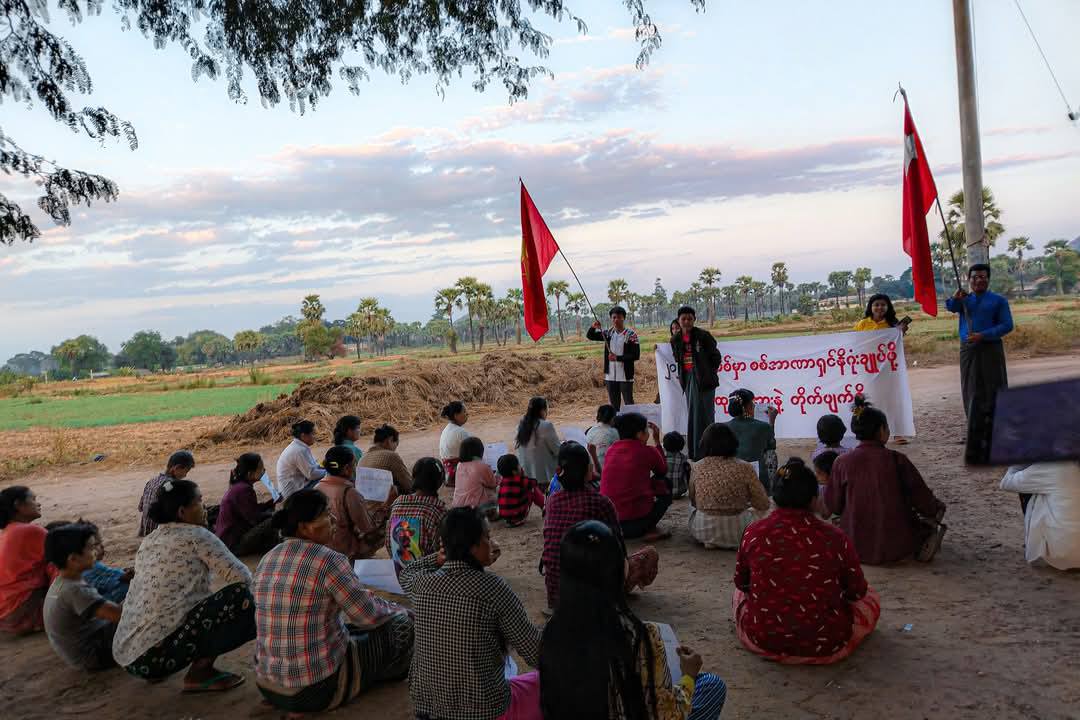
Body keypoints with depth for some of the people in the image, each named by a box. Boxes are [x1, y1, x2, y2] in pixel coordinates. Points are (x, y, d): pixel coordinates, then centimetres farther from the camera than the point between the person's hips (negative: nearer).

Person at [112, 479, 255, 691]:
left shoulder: (149, 541, 15)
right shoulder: (196, 536, -7)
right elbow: (242, 577, -6)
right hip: (155, 656, -9)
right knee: (240, 597, -8)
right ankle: (199, 672, -3)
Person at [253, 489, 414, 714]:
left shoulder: (266, 561, 1)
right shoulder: (328, 561, -22)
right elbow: (369, 616, -16)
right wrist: (397, 610, 6)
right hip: (319, 691, -8)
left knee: (349, 627, 30)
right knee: (403, 624, 9)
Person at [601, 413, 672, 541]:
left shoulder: (610, 450, 9)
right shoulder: (647, 452, -4)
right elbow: (663, 471, 18)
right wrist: (657, 441, 23)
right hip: (637, 523, -5)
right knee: (664, 484, 18)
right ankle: (649, 529, 3)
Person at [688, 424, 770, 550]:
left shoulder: (697, 467, -6)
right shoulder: (745, 468, -11)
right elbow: (763, 505, -4)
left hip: (703, 531, 0)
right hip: (735, 533, 0)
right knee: (758, 510, 32)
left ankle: (709, 541, 14)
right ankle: (735, 542, 15)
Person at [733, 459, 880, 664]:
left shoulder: (753, 533, -9)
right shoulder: (836, 538, -14)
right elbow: (857, 592, 1)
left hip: (762, 642, 2)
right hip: (824, 648, -2)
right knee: (870, 598, 24)